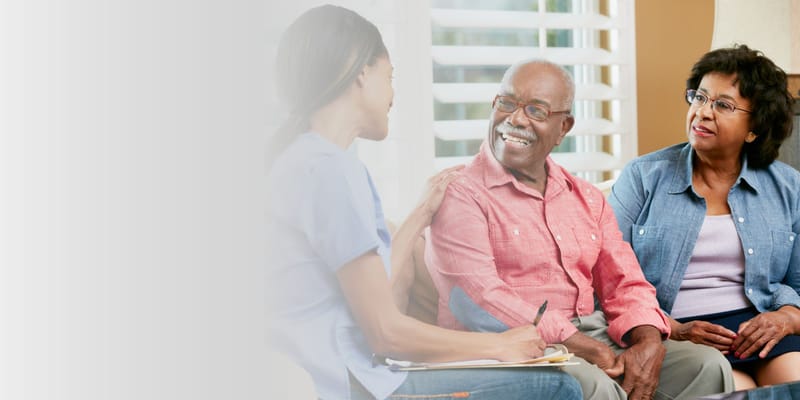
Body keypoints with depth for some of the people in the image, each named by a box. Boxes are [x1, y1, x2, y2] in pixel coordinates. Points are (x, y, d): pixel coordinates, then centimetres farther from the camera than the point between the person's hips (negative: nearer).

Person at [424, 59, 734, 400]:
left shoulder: (588, 199, 19)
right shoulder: (461, 196, -4)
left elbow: (624, 285, 13)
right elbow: (478, 299, -17)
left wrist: (649, 343, -10)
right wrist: (577, 344, -21)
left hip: (598, 338, 7)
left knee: (706, 364, -12)